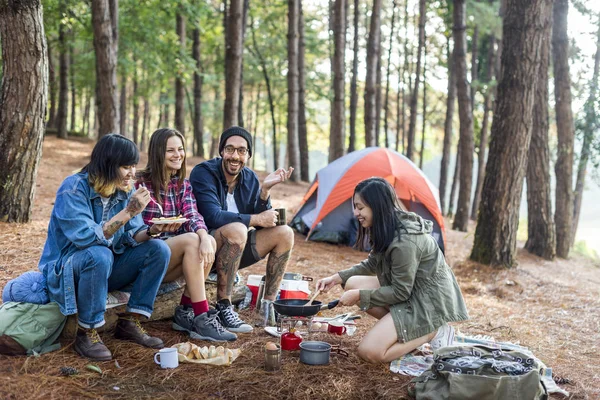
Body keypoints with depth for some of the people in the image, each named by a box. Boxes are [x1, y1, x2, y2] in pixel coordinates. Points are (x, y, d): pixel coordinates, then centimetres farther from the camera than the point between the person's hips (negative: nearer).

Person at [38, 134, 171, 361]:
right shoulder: (74, 189, -21)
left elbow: (131, 237, -3)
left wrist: (152, 231, -24)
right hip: (65, 269, -6)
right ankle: (87, 333, -22)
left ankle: (129, 323, -7)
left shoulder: (126, 191, -2)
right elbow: (86, 238, -30)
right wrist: (127, 212, -33)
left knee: (159, 249, -14)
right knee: (99, 255, -39)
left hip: (105, 266, 6)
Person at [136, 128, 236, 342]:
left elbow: (193, 216, -7)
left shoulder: (183, 185, 10)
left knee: (209, 241, -24)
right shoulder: (142, 184, -7)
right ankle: (201, 318, -31)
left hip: (174, 257, 5)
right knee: (191, 240, -31)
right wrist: (156, 228, -31)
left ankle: (185, 312, -18)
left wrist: (204, 236, -30)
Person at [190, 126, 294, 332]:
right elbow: (213, 217, -28)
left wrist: (264, 189, -17)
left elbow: (265, 222, -1)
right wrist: (256, 219, -22)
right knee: (236, 230, -36)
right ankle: (223, 307, -27)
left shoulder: (250, 178, 3)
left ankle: (268, 307, -5)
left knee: (284, 233, -8)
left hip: (233, 249, 7)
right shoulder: (203, 173, -16)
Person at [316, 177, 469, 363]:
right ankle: (405, 331, 2)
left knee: (369, 351, -15)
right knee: (352, 284, 0)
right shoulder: (388, 229, 1)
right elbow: (372, 264, 17)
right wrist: (337, 277, 7)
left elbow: (400, 292, -21)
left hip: (429, 300, -10)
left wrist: (359, 295, -14)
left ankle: (433, 332, -4)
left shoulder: (404, 241, -28)